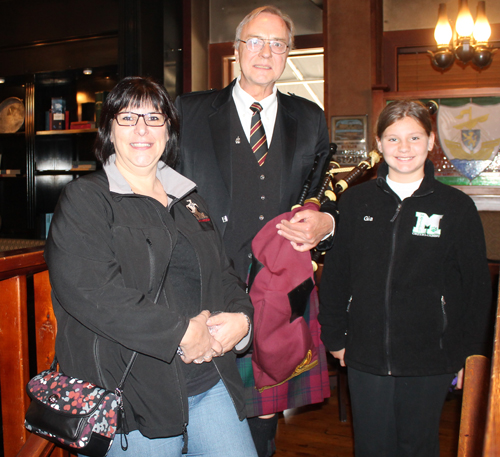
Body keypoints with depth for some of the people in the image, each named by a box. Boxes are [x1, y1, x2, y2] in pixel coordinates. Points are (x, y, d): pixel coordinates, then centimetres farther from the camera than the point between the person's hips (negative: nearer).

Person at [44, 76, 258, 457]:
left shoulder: (188, 200, 17)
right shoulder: (84, 199, -3)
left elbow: (222, 273, 18)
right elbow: (87, 290, -17)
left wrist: (240, 317, -4)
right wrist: (181, 332, -19)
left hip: (211, 382, 6)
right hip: (133, 395, -5)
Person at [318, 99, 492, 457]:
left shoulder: (457, 207, -2)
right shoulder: (355, 202, 2)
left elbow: (477, 287, 2)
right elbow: (335, 276, 6)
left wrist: (467, 354, 1)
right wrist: (334, 337, 6)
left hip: (429, 362, -1)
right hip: (366, 357, 1)